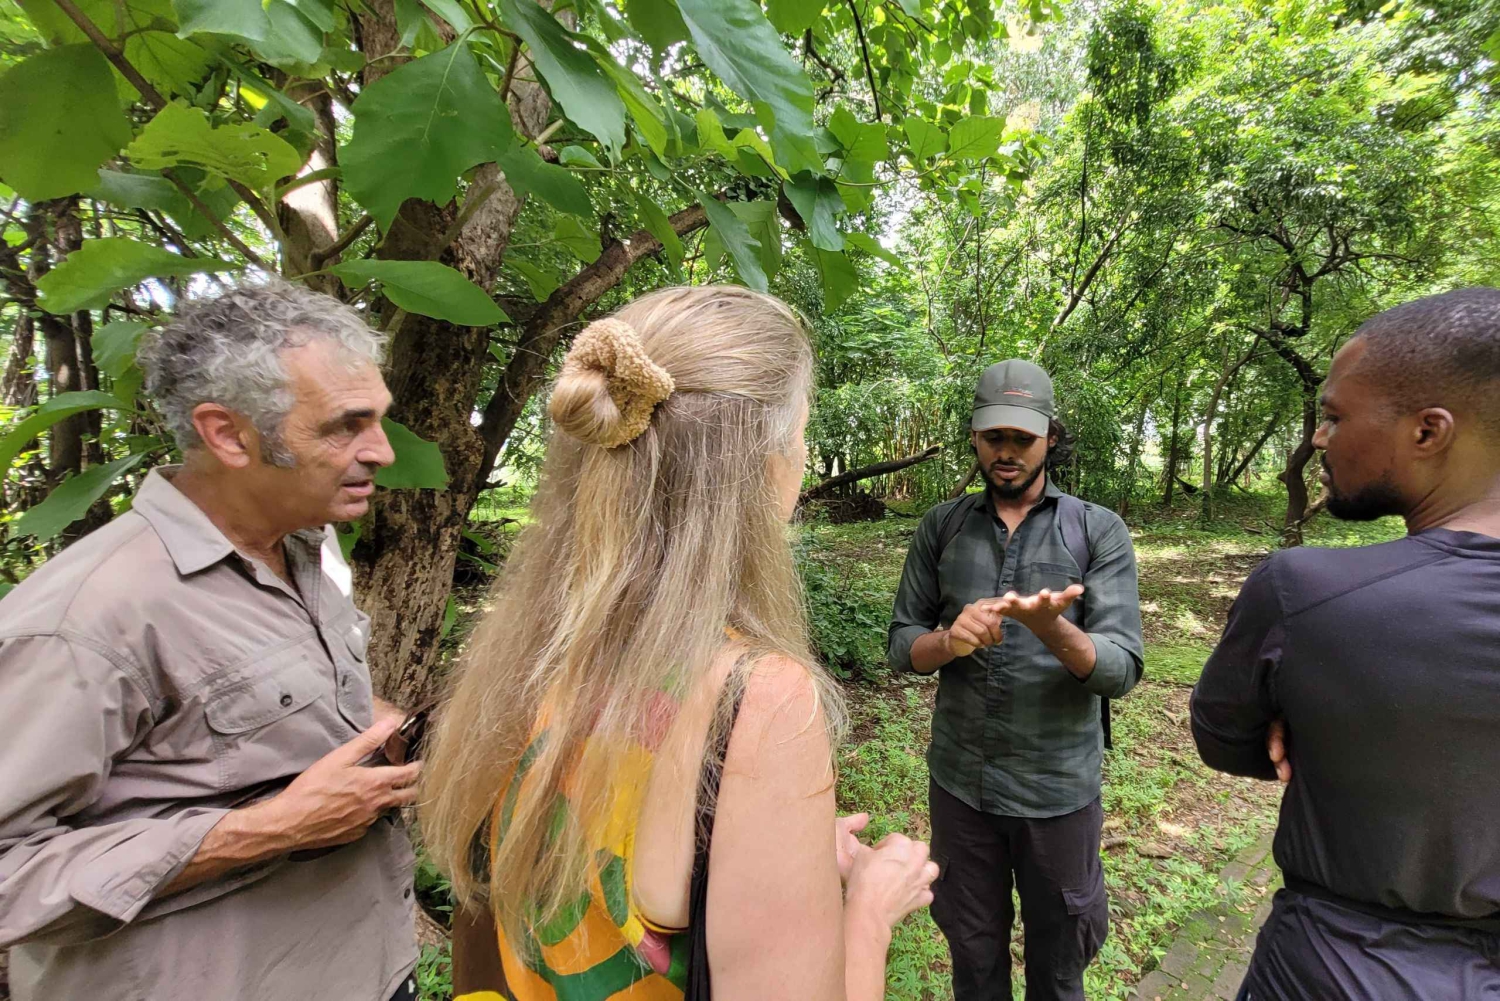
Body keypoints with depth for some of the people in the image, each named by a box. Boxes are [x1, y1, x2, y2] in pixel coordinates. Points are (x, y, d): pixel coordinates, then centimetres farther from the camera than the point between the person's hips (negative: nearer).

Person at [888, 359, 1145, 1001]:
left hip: (1060, 786, -1)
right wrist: (949, 641, -22)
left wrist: (1052, 629, -33)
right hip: (959, 780, 2)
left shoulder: (1098, 531, -6)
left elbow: (1121, 670, -14)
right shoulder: (941, 527, -1)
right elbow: (902, 645, -1)